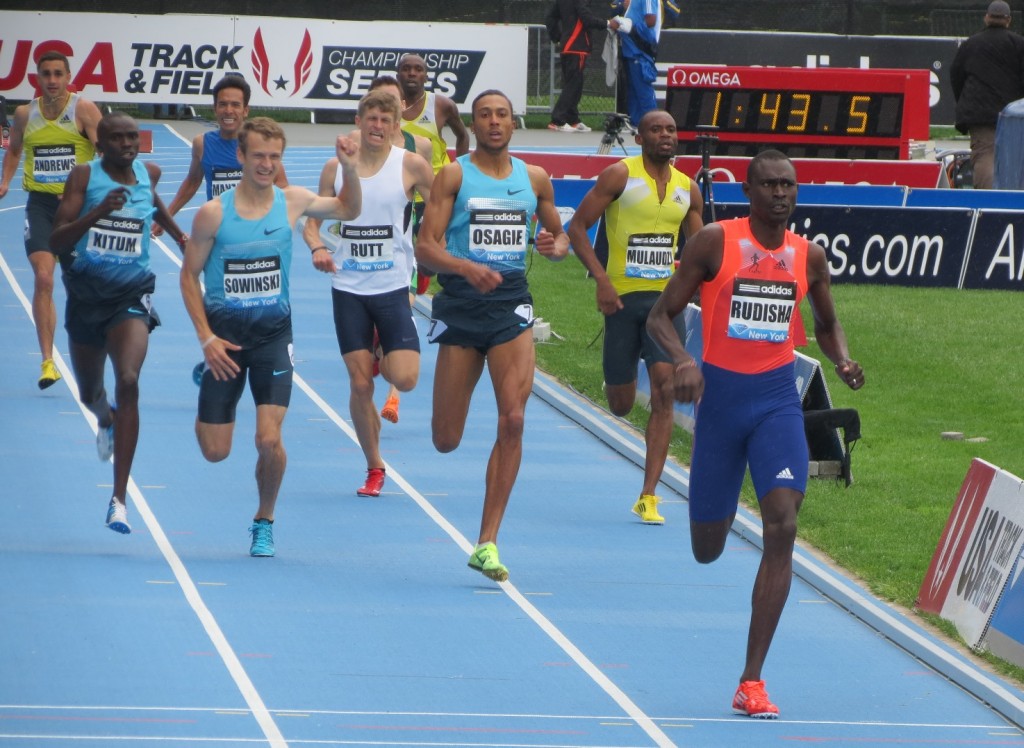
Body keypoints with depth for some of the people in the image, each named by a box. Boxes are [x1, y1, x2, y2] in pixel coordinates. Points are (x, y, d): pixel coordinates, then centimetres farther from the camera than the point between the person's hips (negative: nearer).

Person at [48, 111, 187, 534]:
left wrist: (178, 234, 39)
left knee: (128, 383, -23)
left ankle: (119, 499, -25)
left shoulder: (148, 174, 2)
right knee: (89, 393, 18)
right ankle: (106, 420, 60)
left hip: (131, 296, 0)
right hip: (86, 294, 0)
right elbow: (57, 241, -17)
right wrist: (98, 211, -29)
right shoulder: (84, 177, -8)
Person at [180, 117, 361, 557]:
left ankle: (264, 522, 12)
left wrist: (349, 169, -5)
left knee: (269, 440, -14)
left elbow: (349, 210, 15)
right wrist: (206, 338, -10)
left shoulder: (293, 203, -2)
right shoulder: (214, 213, -10)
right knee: (215, 452, 2)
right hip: (224, 332, -1)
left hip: (273, 333, 1)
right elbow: (189, 276, -2)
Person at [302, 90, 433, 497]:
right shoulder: (336, 167, 3)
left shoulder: (411, 165, -4)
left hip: (393, 287, -1)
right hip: (348, 288, 2)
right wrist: (317, 247, -10)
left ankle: (384, 360, 24)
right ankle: (374, 468, 15)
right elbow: (313, 218, 10)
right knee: (359, 383, 0)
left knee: (404, 378, -13)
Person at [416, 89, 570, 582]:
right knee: (445, 441, 1)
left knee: (513, 420, -14)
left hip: (512, 303, 2)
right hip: (462, 302, -2)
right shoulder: (453, 176, -1)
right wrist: (466, 267, -26)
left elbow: (559, 235, 23)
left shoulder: (534, 179, 10)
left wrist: (555, 246, -2)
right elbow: (425, 246, -8)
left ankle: (487, 543, -10)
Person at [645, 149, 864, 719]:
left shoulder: (809, 256, 4)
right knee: (707, 549, 8)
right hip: (720, 394, -1)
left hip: (778, 398, 1)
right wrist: (682, 361, -25)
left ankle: (752, 682, -14)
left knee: (783, 528, -17)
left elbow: (827, 323, 20)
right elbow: (661, 317, -4)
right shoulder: (714, 242, -7)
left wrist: (843, 361, -2)